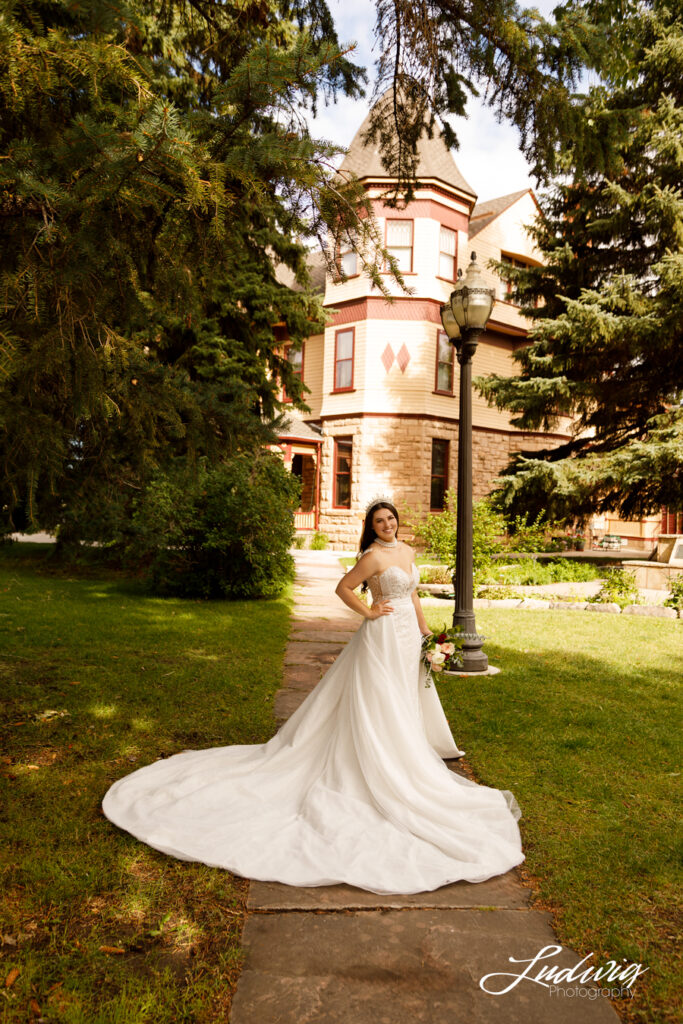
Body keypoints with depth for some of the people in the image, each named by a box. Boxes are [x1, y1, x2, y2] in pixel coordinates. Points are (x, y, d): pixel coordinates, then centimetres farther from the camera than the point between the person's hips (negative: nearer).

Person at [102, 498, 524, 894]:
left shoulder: (408, 551, 10)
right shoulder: (373, 556, -14)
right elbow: (343, 587, -10)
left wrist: (428, 634, 15)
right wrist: (369, 612, -12)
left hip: (409, 637, 9)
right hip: (383, 637, -8)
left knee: (404, 703, 17)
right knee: (378, 707, -2)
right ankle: (386, 775, 7)